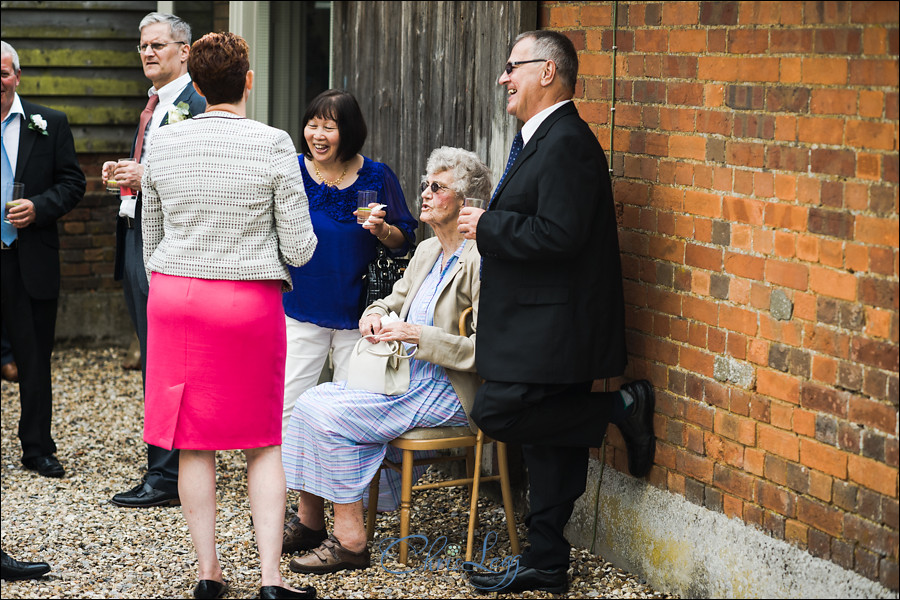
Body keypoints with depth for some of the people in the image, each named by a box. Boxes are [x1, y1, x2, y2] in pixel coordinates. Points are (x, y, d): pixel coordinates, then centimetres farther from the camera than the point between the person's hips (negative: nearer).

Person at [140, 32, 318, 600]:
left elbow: (151, 237, 13)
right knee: (263, 442, 8)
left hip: (174, 295, 3)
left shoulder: (165, 142, 2)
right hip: (249, 299, -2)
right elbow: (299, 249, -8)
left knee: (193, 442, 9)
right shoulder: (274, 146, -9)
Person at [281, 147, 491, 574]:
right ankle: (309, 520, 4)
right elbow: (394, 302, 23)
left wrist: (417, 336, -24)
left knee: (328, 415, -20)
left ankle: (350, 542, -12)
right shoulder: (427, 251, 13)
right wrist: (375, 314, -2)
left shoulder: (479, 262, -16)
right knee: (309, 402, -6)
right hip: (404, 375, 9)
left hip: (445, 392, -9)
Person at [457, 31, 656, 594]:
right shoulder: (544, 139, 16)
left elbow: (559, 233, -27)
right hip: (542, 328, 10)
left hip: (555, 326, -10)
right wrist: (489, 224, 6)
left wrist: (487, 226, -17)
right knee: (547, 439, 13)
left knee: (496, 412, -15)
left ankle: (621, 406, -3)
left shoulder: (567, 143, -18)